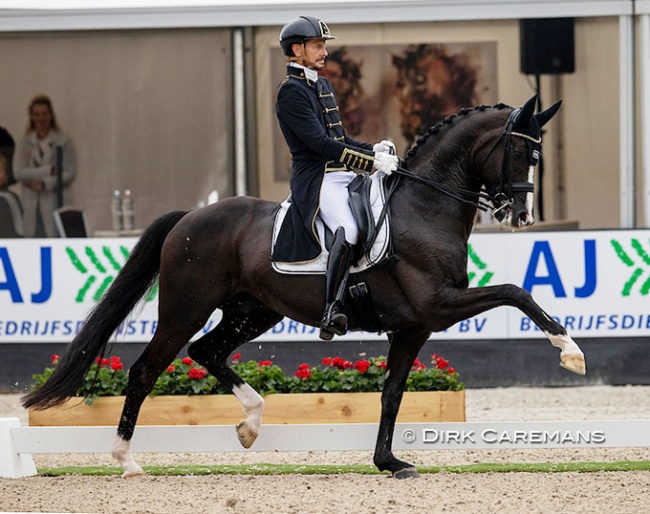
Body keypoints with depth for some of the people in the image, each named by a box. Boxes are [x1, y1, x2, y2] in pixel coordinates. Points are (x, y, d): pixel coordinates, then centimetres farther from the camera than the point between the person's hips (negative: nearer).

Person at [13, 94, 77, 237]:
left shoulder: (63, 142, 4)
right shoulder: (24, 144, 12)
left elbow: (71, 173, -3)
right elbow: (18, 173, -1)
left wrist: (44, 184, -13)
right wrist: (49, 170, -9)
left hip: (55, 205, -3)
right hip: (31, 207, 3)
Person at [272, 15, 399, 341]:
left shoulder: (323, 85, 21)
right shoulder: (291, 91, -9)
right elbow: (320, 143, -18)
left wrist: (374, 150, 6)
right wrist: (371, 162, -21)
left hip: (343, 175, 10)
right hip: (316, 180, -10)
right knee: (348, 230, -33)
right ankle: (333, 310, -34)